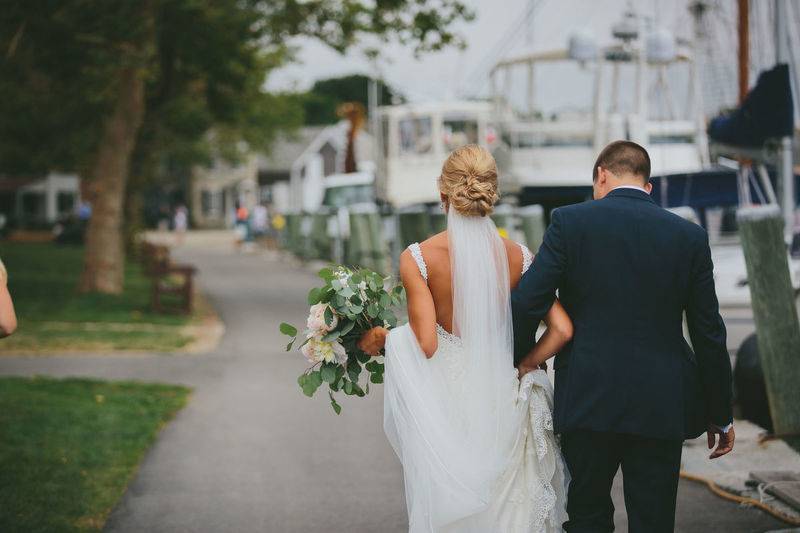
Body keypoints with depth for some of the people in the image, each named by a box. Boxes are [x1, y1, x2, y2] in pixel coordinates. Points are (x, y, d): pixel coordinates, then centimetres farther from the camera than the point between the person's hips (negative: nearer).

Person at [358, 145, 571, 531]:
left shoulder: (417, 258, -12)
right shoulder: (518, 257, -3)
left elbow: (424, 344, -16)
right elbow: (562, 329, -8)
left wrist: (382, 339, 1)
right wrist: (520, 369, 2)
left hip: (445, 400, -2)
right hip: (503, 400, 2)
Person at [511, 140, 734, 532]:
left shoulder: (570, 222, -4)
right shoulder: (690, 237, 2)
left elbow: (525, 304, -9)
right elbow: (709, 335, 3)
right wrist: (720, 415, 12)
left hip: (587, 401, -1)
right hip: (662, 408, 1)